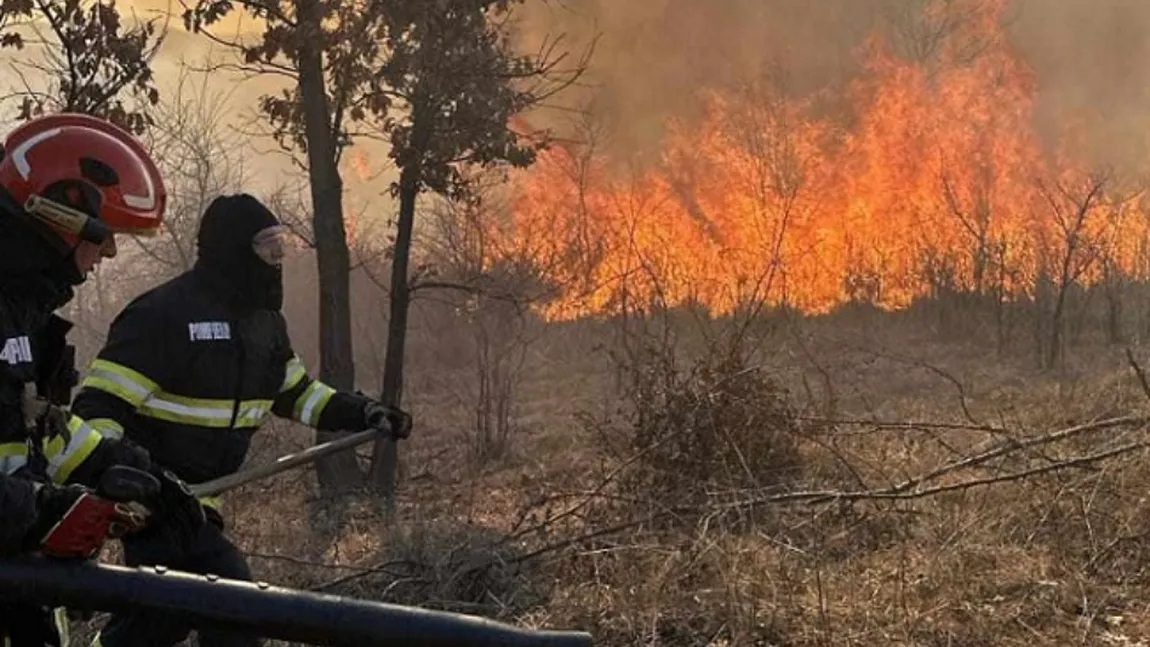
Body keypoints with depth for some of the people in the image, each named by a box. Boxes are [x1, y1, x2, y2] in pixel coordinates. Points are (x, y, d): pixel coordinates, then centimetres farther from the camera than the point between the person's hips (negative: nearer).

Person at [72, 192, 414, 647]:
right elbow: (98, 405, -22)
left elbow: (296, 392, 22)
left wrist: (362, 413, 8)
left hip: (194, 495, 9)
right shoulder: (162, 315, -19)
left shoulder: (264, 320, 7)